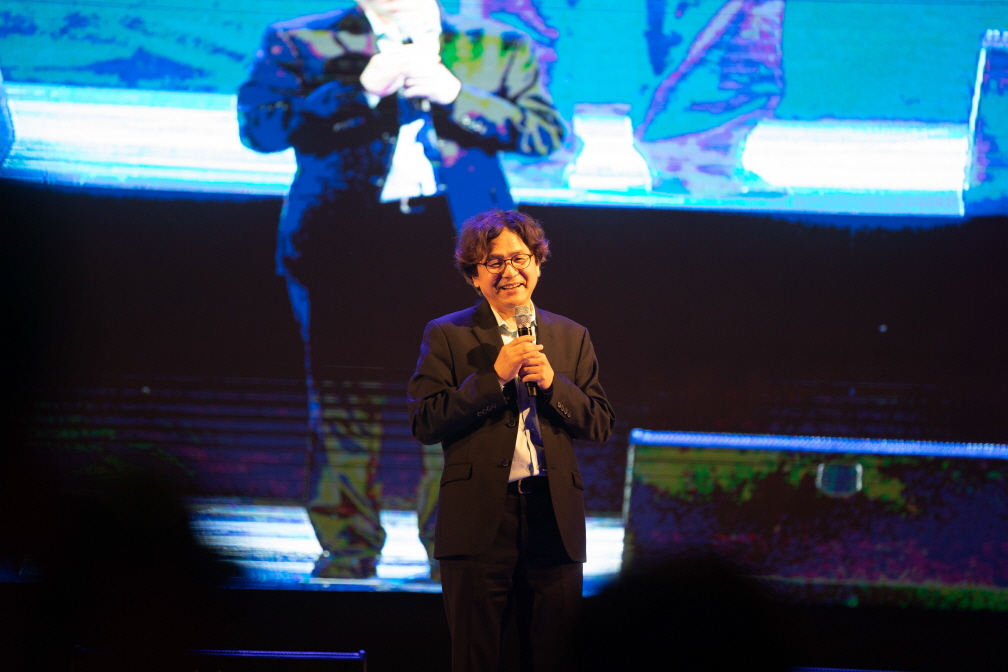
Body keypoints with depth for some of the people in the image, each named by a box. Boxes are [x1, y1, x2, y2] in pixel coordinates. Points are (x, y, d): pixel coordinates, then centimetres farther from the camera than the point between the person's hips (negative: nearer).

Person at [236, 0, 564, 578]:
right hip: (344, 243, 0)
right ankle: (349, 546, 8)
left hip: (458, 243, 1)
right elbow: (258, 127, -5)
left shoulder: (499, 49, 12)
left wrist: (455, 94, -8)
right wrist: (361, 91, -12)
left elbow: (548, 133, 3)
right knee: (345, 403, -1)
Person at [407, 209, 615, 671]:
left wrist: (553, 383, -8)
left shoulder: (571, 337, 14)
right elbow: (424, 423, -5)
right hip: (478, 519, -2)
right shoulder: (446, 336, 5)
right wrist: (494, 377, -12)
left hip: (553, 517, 2)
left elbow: (601, 425, 9)